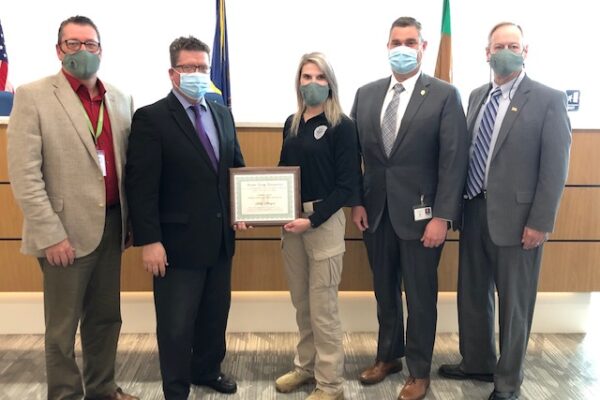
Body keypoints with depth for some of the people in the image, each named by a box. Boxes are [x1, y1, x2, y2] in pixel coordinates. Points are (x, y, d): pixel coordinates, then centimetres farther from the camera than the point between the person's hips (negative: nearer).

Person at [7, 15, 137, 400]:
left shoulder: (120, 99, 9)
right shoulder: (33, 96, -6)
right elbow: (24, 174, -11)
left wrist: (131, 219, 7)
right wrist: (50, 234, -16)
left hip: (111, 225, 5)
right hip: (67, 230, -5)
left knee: (107, 317, 16)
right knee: (62, 327, 8)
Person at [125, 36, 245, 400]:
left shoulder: (222, 114, 10)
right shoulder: (151, 118, -10)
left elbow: (236, 166, 18)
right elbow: (141, 186, -14)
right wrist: (149, 241, -18)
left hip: (220, 237, 6)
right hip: (178, 241, -6)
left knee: (216, 314, 20)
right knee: (177, 324, 6)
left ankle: (208, 370, 42)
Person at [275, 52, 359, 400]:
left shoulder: (342, 126, -8)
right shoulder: (292, 123, 10)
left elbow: (347, 184, -12)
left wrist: (313, 219, -19)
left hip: (324, 221, -6)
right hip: (292, 219, 6)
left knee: (323, 307, 0)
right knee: (301, 303, 16)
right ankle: (306, 366, 33)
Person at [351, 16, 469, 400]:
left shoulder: (445, 95, -6)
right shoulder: (366, 94, 7)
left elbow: (454, 160, -10)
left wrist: (442, 216, -15)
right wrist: (357, 202, 1)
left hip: (420, 213, -4)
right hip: (376, 211, 4)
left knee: (421, 295, 8)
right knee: (385, 291, 17)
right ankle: (388, 356, 37)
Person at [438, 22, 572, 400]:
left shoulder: (549, 100, -7)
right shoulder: (477, 96, 11)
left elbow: (555, 167, -10)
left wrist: (540, 223, -14)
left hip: (516, 216, -6)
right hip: (475, 211, 6)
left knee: (514, 304, 8)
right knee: (472, 294, 17)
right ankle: (477, 362, 37)